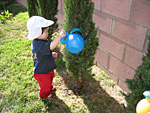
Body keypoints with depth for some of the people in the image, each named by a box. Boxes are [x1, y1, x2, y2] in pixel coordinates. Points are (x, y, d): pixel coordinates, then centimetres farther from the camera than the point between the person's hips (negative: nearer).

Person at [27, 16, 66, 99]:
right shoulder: (40, 45, -40)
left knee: (50, 79, 36)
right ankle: (44, 94, 50)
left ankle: (50, 87, 66)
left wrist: (51, 54, -3)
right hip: (42, 72, -9)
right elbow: (51, 46, -57)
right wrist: (60, 36, -54)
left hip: (47, 68, 9)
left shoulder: (37, 42, -6)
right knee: (45, 84, 20)